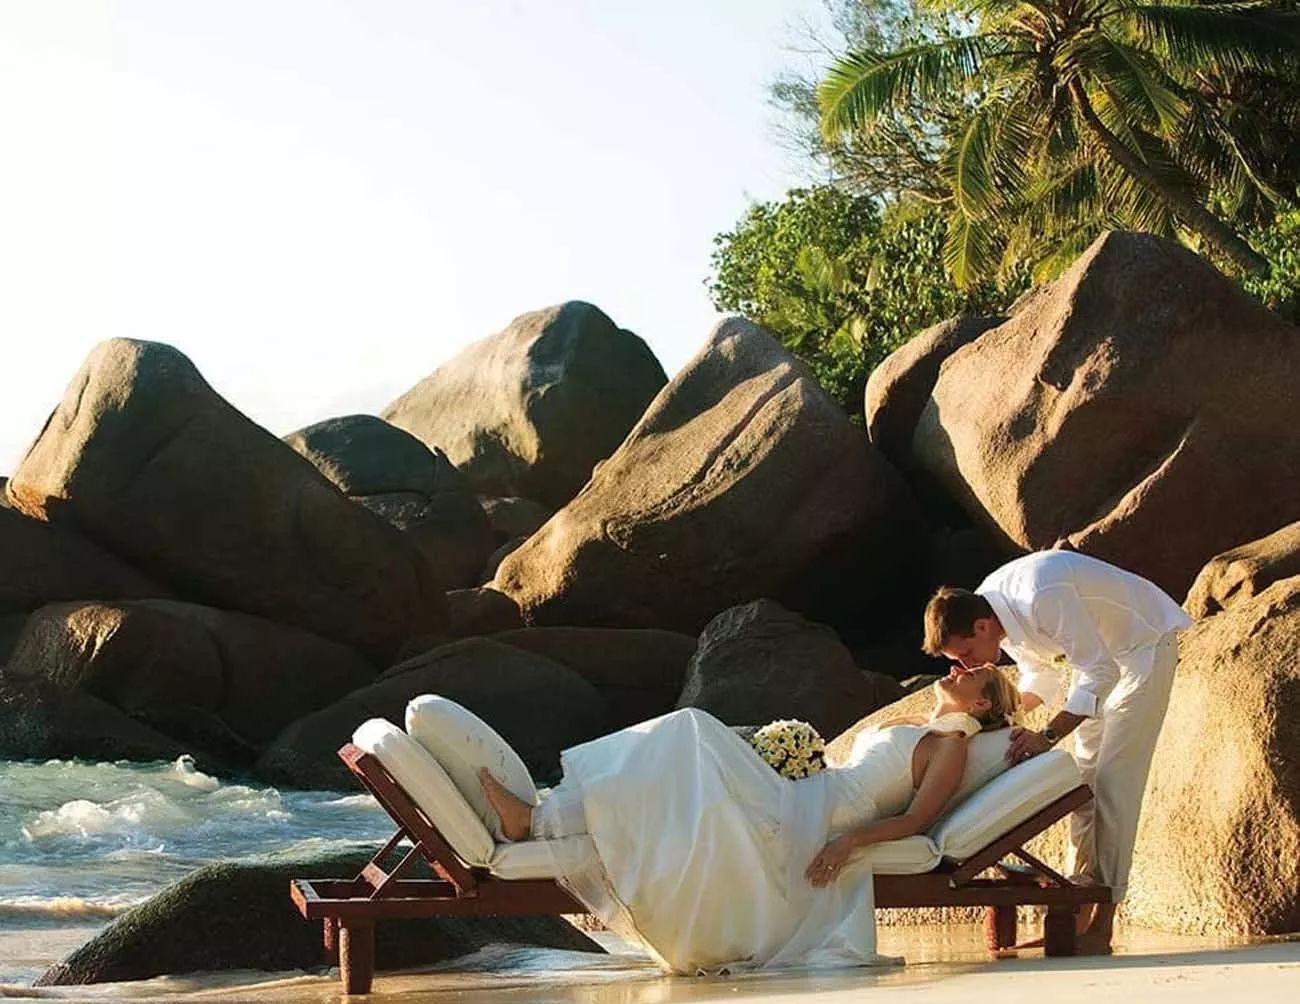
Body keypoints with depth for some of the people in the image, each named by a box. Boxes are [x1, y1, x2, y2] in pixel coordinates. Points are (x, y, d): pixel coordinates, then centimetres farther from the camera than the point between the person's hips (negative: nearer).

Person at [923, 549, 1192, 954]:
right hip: (1102, 653, 9)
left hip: (1145, 643, -9)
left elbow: (1101, 672, -31)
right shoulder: (991, 607, -9)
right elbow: (1041, 678, 3)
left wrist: (1048, 735, -34)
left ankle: (1102, 925, -15)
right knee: (1084, 775, 3)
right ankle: (1078, 915, 4)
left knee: (1113, 779, -15)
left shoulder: (1044, 599, -36)